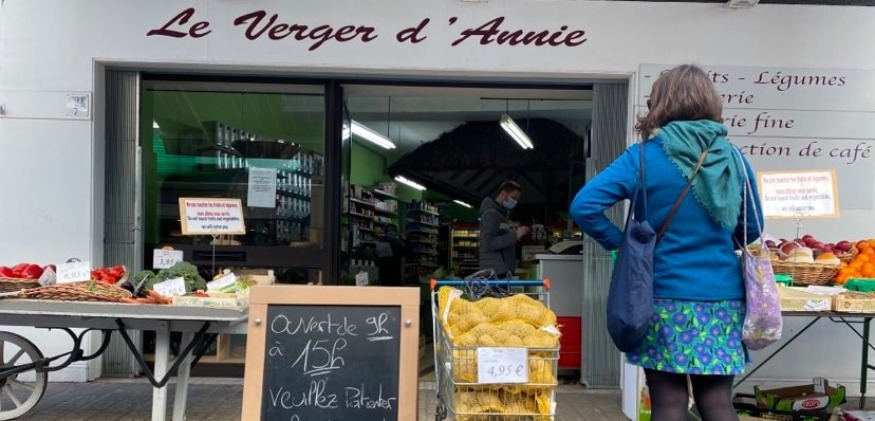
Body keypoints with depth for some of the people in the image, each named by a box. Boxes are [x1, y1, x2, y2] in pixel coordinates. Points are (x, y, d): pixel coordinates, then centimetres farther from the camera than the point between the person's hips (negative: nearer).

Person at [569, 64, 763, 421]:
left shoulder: (645, 156, -8)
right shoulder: (733, 157, 4)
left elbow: (584, 206, -17)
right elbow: (751, 230, 13)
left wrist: (620, 242, -3)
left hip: (666, 297, -3)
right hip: (722, 298, 4)